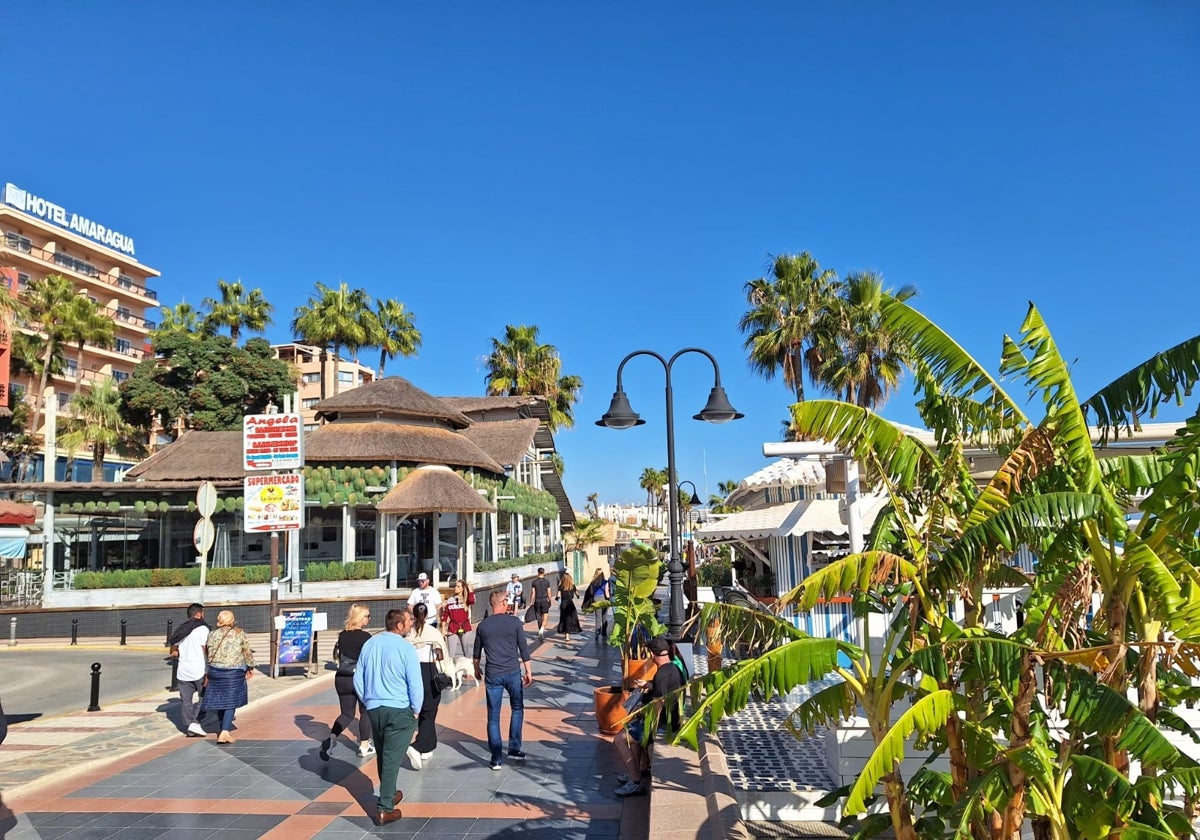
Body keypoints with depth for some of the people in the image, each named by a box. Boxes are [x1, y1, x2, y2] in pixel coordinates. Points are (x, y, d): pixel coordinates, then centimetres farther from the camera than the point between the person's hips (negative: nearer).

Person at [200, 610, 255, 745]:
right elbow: (247, 652, 1)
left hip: (215, 671, 4)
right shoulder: (239, 633, -4)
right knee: (230, 702, 0)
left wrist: (208, 674, 18)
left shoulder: (212, 634, 5)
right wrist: (250, 667, 15)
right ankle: (224, 732, -10)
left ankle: (225, 726, 31)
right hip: (234, 672, -4)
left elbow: (209, 655, 9)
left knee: (219, 700, 16)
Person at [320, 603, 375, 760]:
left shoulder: (342, 635, 1)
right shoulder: (365, 637, -16)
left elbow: (336, 655, 12)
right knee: (365, 712, 14)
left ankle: (331, 738, -9)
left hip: (342, 678, 5)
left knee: (347, 713, 14)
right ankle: (364, 746, 19)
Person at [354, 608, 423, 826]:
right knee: (392, 759, 1)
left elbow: (358, 679, 9)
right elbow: (415, 685, -15)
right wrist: (415, 710, -1)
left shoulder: (370, 644, 3)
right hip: (399, 710, -6)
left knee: (382, 756, 20)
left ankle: (389, 795, 38)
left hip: (374, 709, 6)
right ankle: (385, 809, 4)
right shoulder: (405, 648, -15)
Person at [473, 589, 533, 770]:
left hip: (492, 675, 1)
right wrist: (528, 671, 6)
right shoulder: (514, 622, -5)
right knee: (517, 709, 19)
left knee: (493, 717, 6)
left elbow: (477, 651, 13)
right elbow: (524, 649, -3)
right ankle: (514, 749, 18)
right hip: (513, 673, -1)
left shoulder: (482, 625, 1)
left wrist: (477, 669, 30)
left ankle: (496, 759, 7)